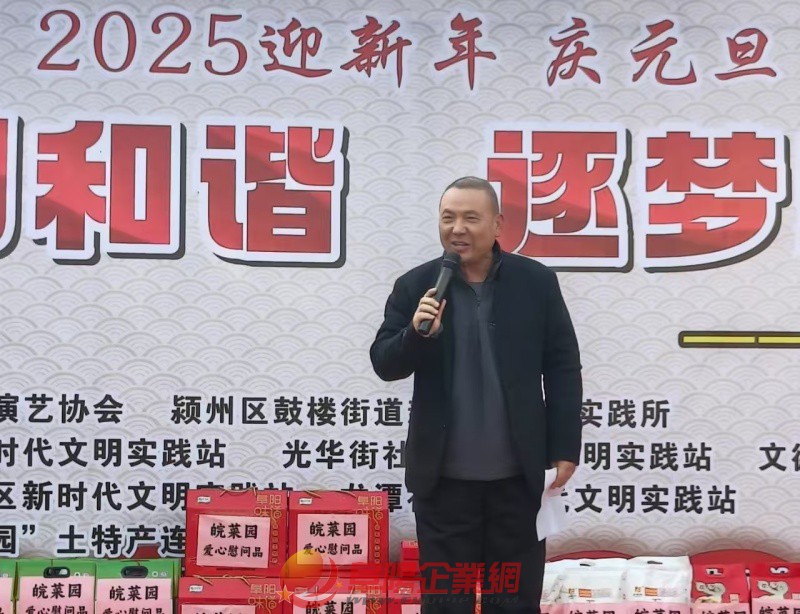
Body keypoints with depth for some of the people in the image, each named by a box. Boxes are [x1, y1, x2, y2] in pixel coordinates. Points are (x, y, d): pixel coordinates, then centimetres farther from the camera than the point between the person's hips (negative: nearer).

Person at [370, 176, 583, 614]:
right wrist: (416, 333, -22)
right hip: (443, 475, 0)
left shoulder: (537, 282, -1)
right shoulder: (415, 287, -1)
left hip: (517, 474, 0)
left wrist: (564, 448, -1)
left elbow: (563, 369, 2)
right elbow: (384, 364, -2)